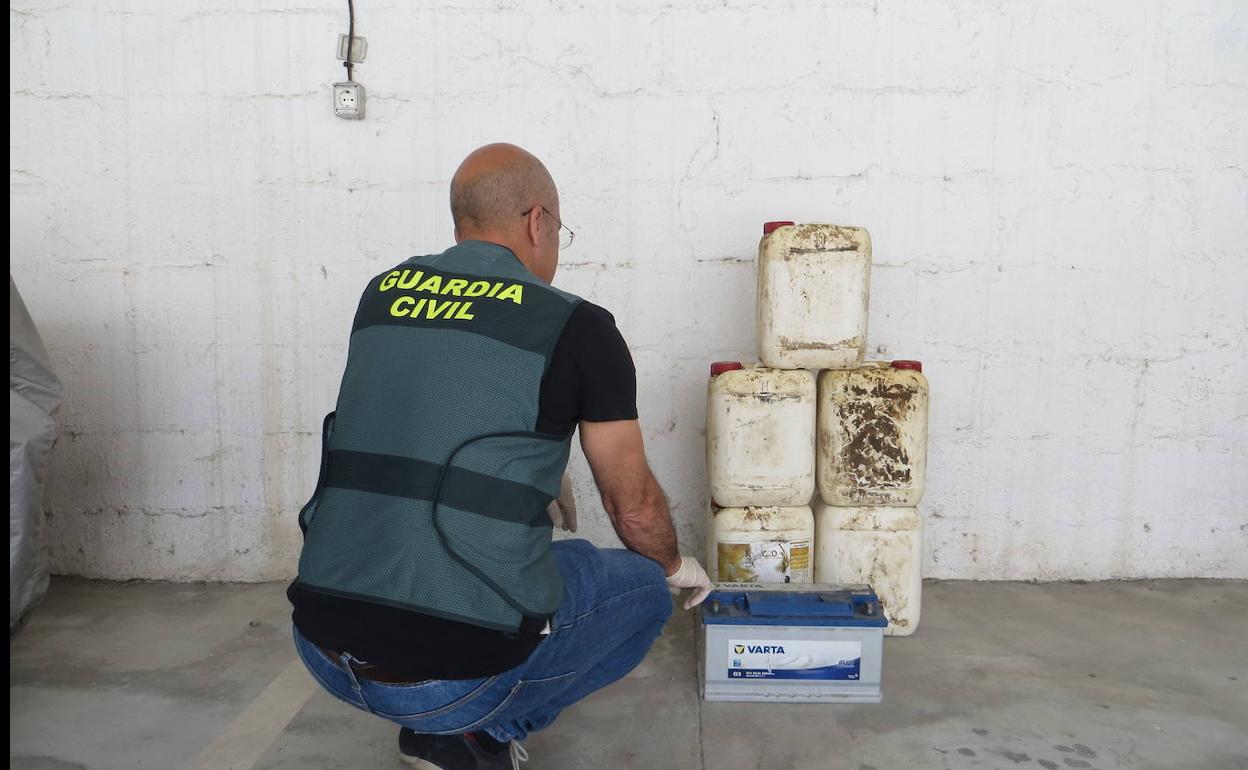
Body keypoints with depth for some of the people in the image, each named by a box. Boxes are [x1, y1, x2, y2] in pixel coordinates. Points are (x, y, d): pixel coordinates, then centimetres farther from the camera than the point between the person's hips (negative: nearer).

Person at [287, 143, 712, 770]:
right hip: (454, 671, -5)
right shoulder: (575, 326, -6)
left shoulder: (381, 295, 9)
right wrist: (675, 567, 27)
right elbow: (635, 508, 3)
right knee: (644, 589, 19)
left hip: (322, 651, 6)